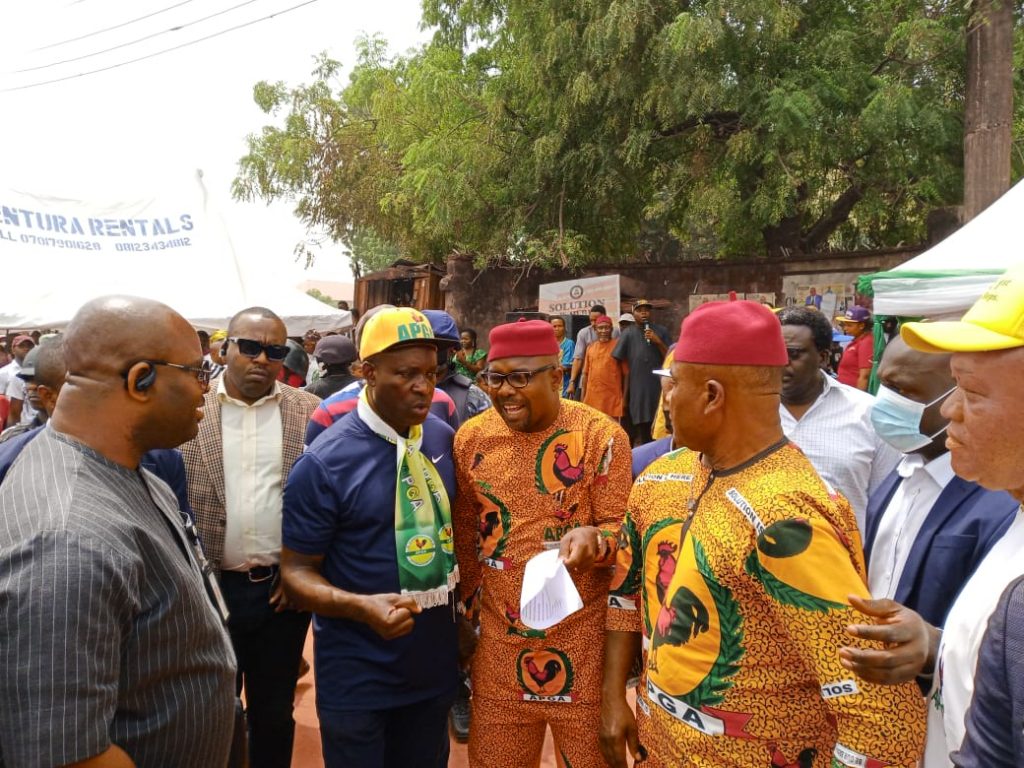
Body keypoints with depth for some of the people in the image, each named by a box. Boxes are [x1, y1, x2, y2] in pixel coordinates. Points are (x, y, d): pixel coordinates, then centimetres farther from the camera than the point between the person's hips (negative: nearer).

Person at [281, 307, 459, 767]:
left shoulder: (445, 440, -2)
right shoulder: (324, 463, -18)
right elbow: (296, 571, -13)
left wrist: (463, 609, 4)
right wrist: (361, 606, -29)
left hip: (435, 662, 5)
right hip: (357, 676, -4)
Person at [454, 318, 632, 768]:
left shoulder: (601, 436, -12)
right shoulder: (470, 439, 0)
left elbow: (622, 528, -9)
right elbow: (465, 536, 10)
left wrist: (594, 539, -30)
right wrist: (467, 611, 14)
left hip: (583, 640, -3)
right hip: (499, 640, 3)